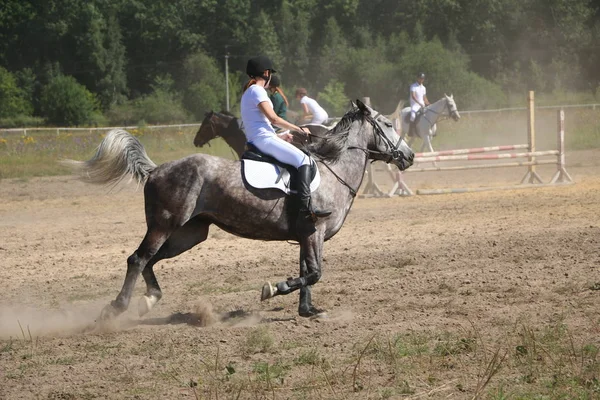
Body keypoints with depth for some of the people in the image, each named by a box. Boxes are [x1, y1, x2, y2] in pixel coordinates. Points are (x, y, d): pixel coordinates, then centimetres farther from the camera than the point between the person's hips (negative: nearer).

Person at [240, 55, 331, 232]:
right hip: (264, 139, -11)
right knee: (303, 160, -20)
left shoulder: (248, 92, 23)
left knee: (301, 160, 20)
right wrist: (298, 129, -7)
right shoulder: (257, 91, -8)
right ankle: (305, 210, -33)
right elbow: (273, 118, -15)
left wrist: (279, 136, 21)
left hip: (255, 140, 11)